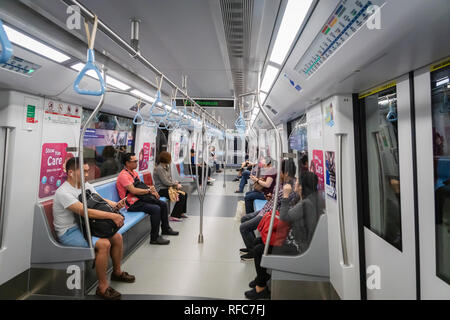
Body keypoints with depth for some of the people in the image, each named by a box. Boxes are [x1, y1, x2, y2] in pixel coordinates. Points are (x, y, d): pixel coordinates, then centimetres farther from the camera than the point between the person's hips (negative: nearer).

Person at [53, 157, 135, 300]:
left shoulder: (86, 186, 5)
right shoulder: (63, 192, -22)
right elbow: (85, 212, -31)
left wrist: (115, 205, -21)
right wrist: (112, 216, -35)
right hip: (69, 232, -8)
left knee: (117, 237, 0)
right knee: (104, 244, -28)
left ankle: (117, 272, 22)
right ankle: (102, 287, -13)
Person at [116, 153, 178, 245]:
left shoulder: (134, 172, 15)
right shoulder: (123, 175, -16)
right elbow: (133, 190, -25)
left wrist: (151, 190, -1)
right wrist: (149, 190, -14)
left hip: (139, 199, 10)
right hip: (132, 204, -10)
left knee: (163, 204, 8)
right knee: (156, 209, -27)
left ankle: (165, 229, 24)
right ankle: (154, 238, -18)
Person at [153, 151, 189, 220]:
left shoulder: (167, 167, 10)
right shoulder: (159, 168, -18)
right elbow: (166, 182, -20)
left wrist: (176, 183, -5)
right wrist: (176, 184, -9)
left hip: (167, 188, 9)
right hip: (161, 190, -9)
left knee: (184, 194, 4)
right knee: (181, 197, -20)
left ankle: (181, 212, 17)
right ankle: (174, 216, -12)